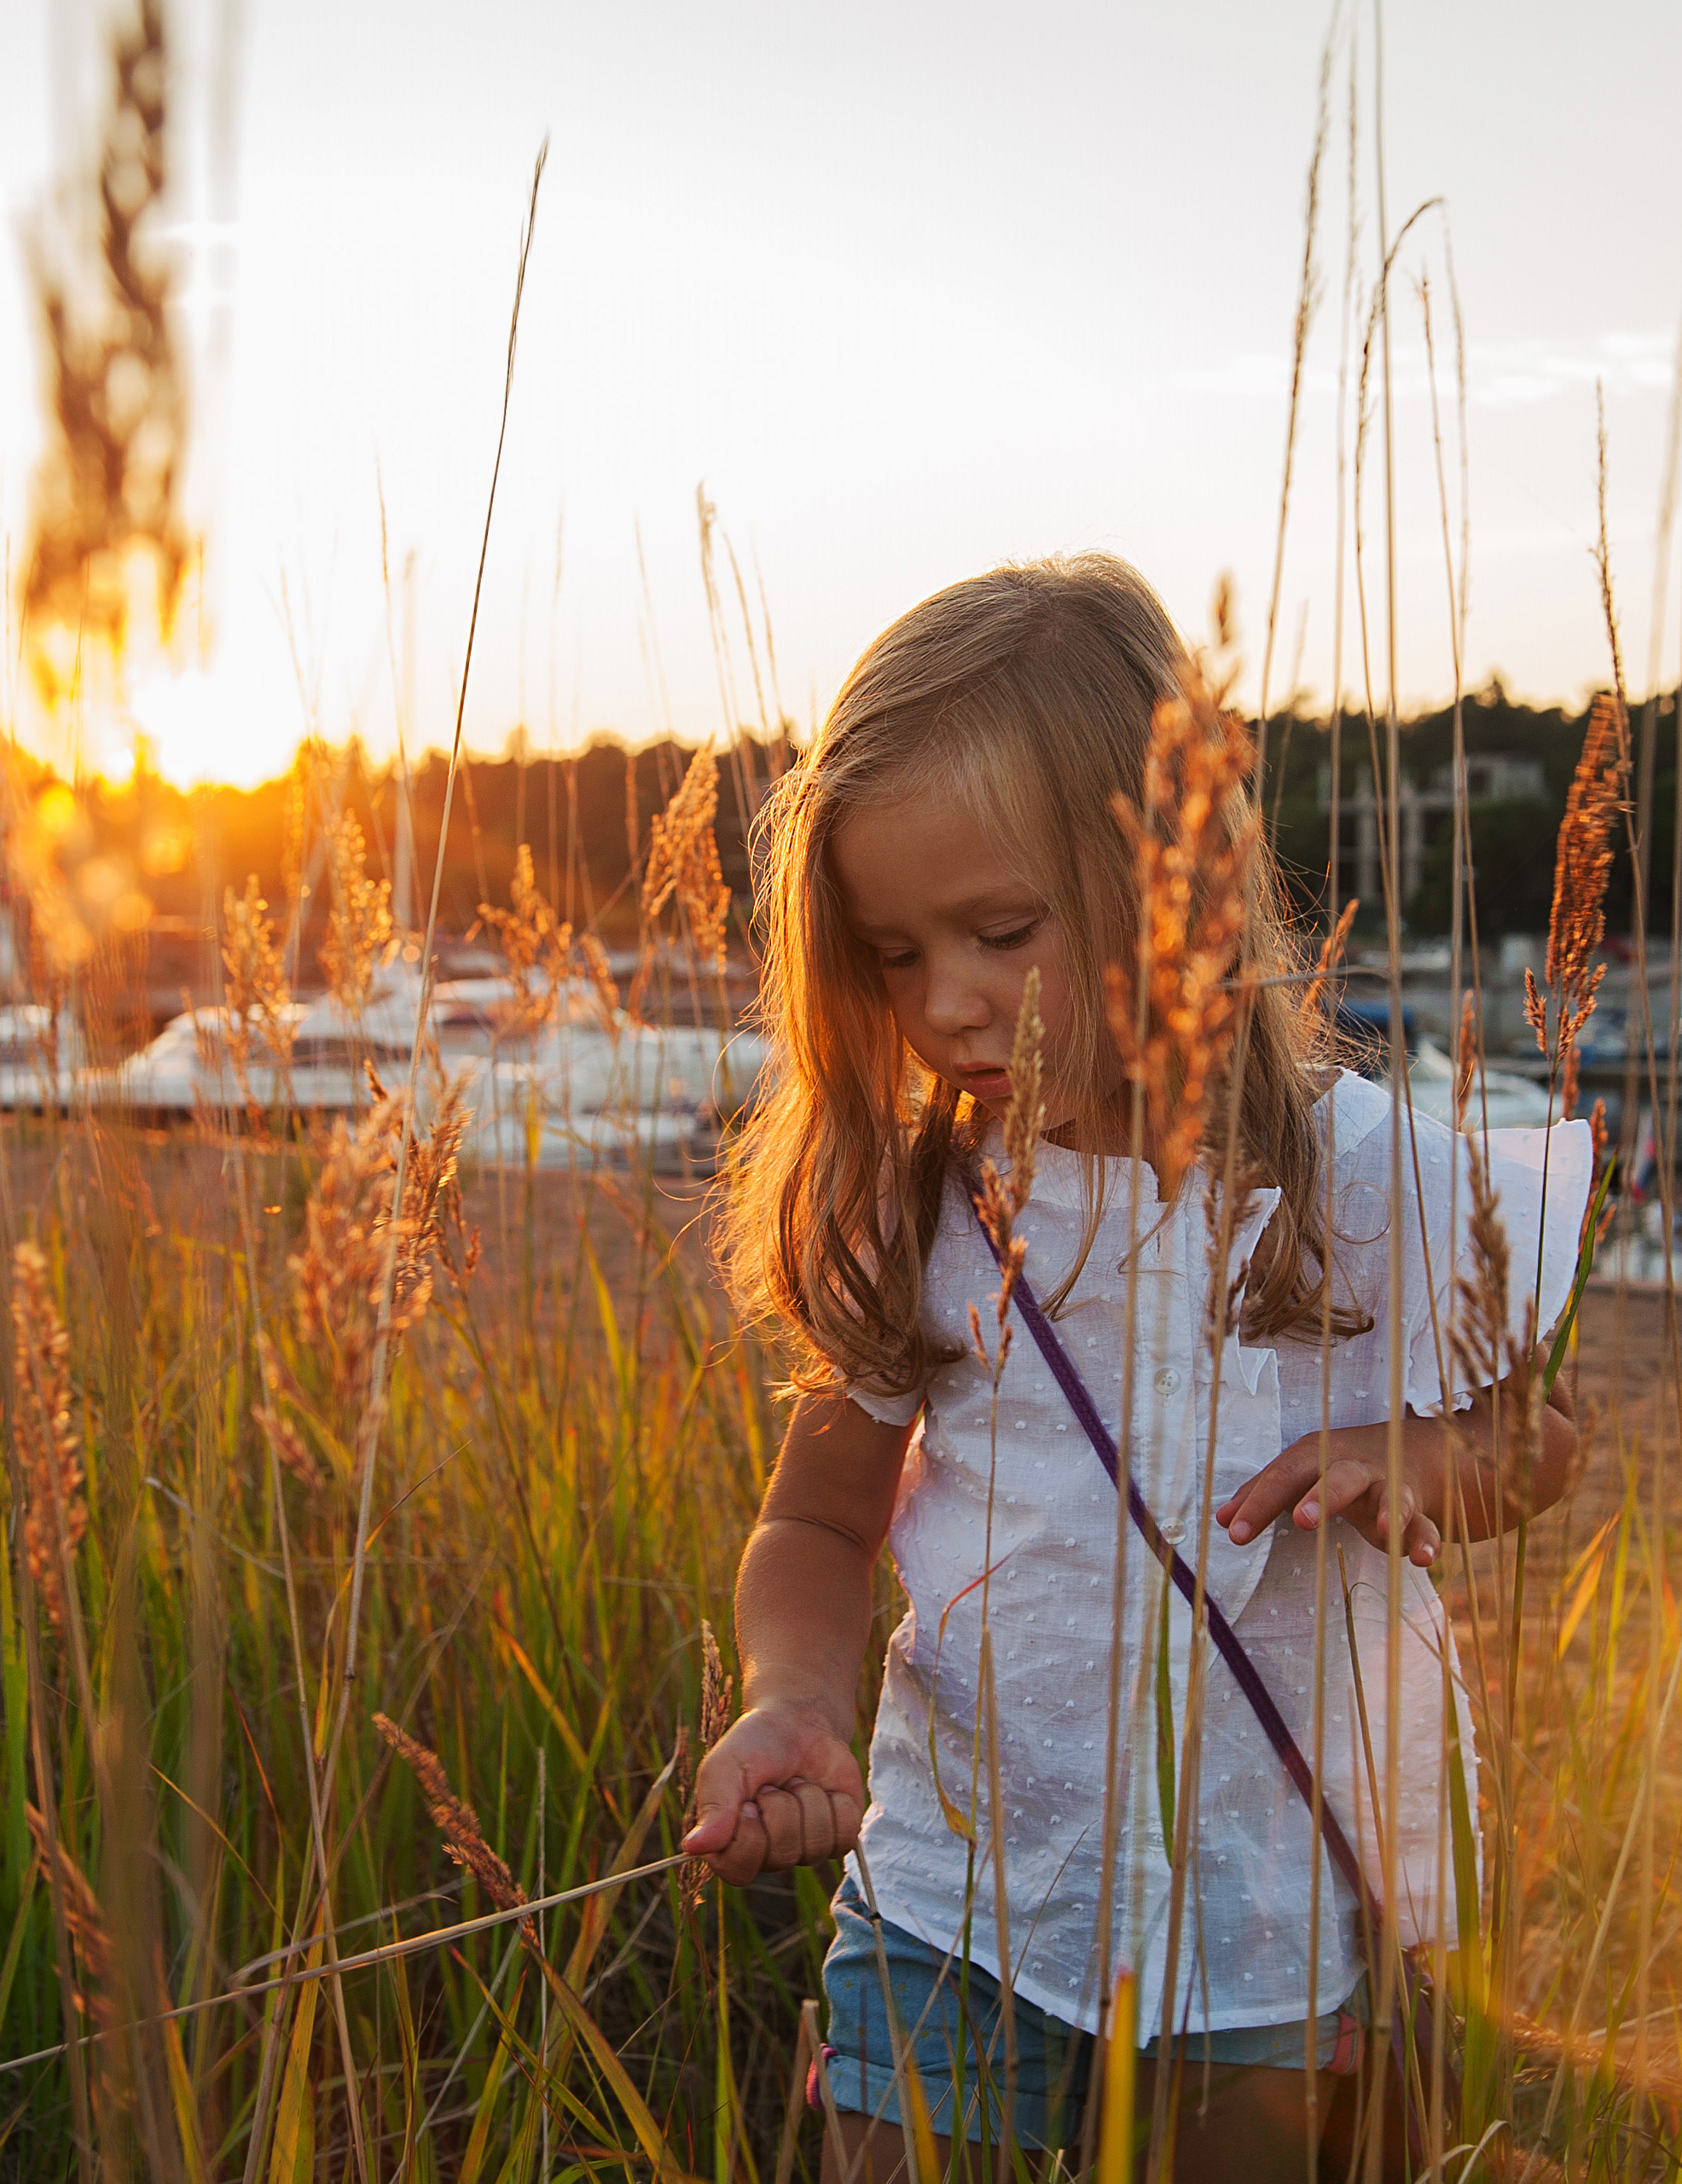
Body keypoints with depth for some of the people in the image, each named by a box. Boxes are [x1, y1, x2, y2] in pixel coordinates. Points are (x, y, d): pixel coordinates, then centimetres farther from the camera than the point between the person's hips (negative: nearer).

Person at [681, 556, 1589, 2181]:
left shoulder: (1366, 1178, -11)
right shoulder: (909, 1207, -6)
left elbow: (1534, 1438, 4)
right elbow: (817, 1523, 4)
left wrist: (1405, 1464, -18)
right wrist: (790, 1700, -17)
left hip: (1262, 1920, -1)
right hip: (952, 1891, 1)